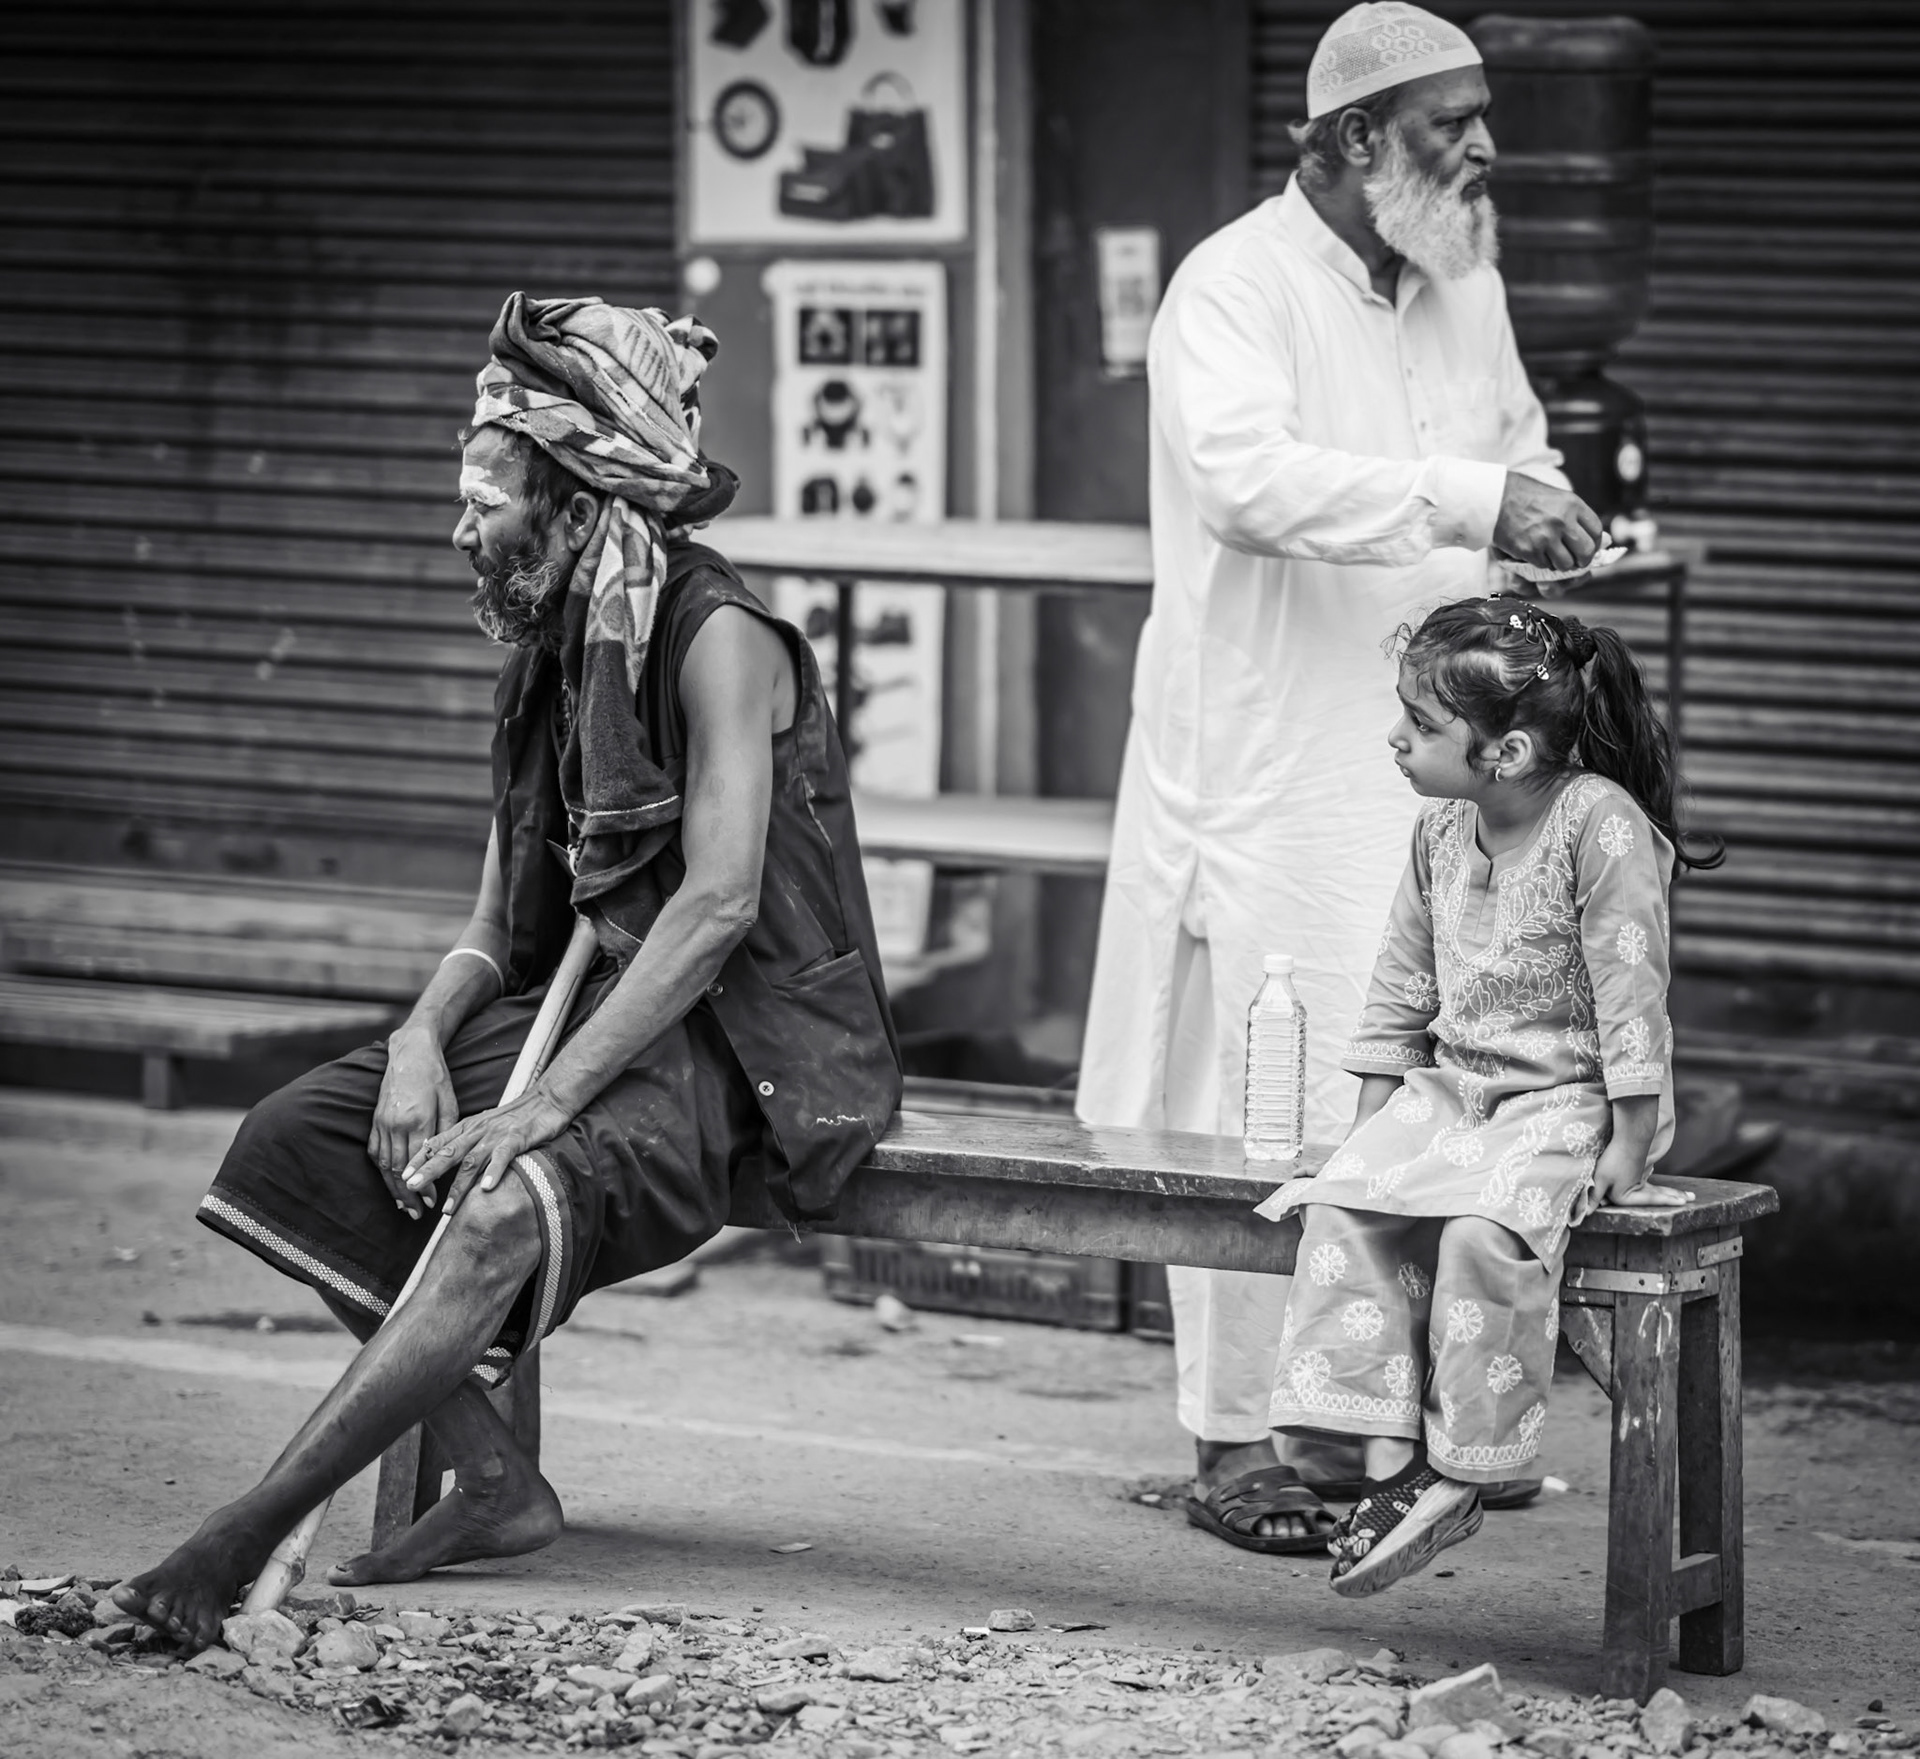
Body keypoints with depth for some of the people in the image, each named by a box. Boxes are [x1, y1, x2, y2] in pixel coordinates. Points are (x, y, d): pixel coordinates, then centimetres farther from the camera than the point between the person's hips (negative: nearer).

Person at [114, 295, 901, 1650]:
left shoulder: (717, 639, -13)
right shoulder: (551, 661, 13)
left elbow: (719, 901, -24)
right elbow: (506, 916, 14)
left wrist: (546, 1103, -29)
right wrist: (423, 1039, -9)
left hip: (744, 1044, -9)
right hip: (590, 1012, 9)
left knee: (506, 1209, -36)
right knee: (289, 1140, -9)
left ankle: (248, 1536, -38)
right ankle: (494, 1481, -14)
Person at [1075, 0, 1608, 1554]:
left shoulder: (1464, 288, 14)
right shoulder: (1235, 288, -10)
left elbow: (1518, 444, 29)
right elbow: (1246, 473, -27)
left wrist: (1541, 508, 5)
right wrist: (1466, 499, -33)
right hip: (1274, 771, -7)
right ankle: (1237, 1441, 3)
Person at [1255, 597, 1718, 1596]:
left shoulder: (1600, 826, -16)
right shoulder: (1442, 832, 6)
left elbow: (1631, 996, -16)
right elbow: (1401, 993, 15)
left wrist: (1626, 1153, -16)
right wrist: (1371, 1130, 11)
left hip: (1567, 1096, -7)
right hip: (1451, 1084, 7)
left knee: (1484, 1228, -32)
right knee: (1347, 1205, -18)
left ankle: (1459, 1476, -20)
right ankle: (1388, 1460, -20)